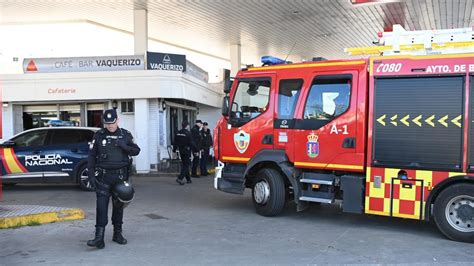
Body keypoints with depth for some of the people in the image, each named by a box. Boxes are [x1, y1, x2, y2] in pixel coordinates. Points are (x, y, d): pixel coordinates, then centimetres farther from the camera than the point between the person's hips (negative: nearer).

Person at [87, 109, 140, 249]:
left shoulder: (125, 135, 7)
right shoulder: (99, 135, 3)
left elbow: (136, 150, 8)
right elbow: (91, 156, 4)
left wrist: (124, 147, -12)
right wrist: (91, 175, -3)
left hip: (120, 175, 1)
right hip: (103, 176, -1)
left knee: (118, 205, 9)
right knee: (101, 205, -8)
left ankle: (117, 233, 22)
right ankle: (99, 237, -8)